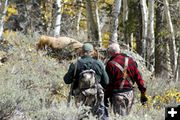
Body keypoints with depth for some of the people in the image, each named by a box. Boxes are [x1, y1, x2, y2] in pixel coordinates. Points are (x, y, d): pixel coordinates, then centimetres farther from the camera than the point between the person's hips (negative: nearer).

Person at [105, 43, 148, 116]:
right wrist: (143, 93, 10)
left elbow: (109, 82, -9)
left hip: (118, 94, -5)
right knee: (127, 115, 17)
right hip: (130, 93, 5)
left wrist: (106, 97, -2)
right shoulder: (130, 61, 5)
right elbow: (138, 78, 6)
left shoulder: (111, 64, -10)